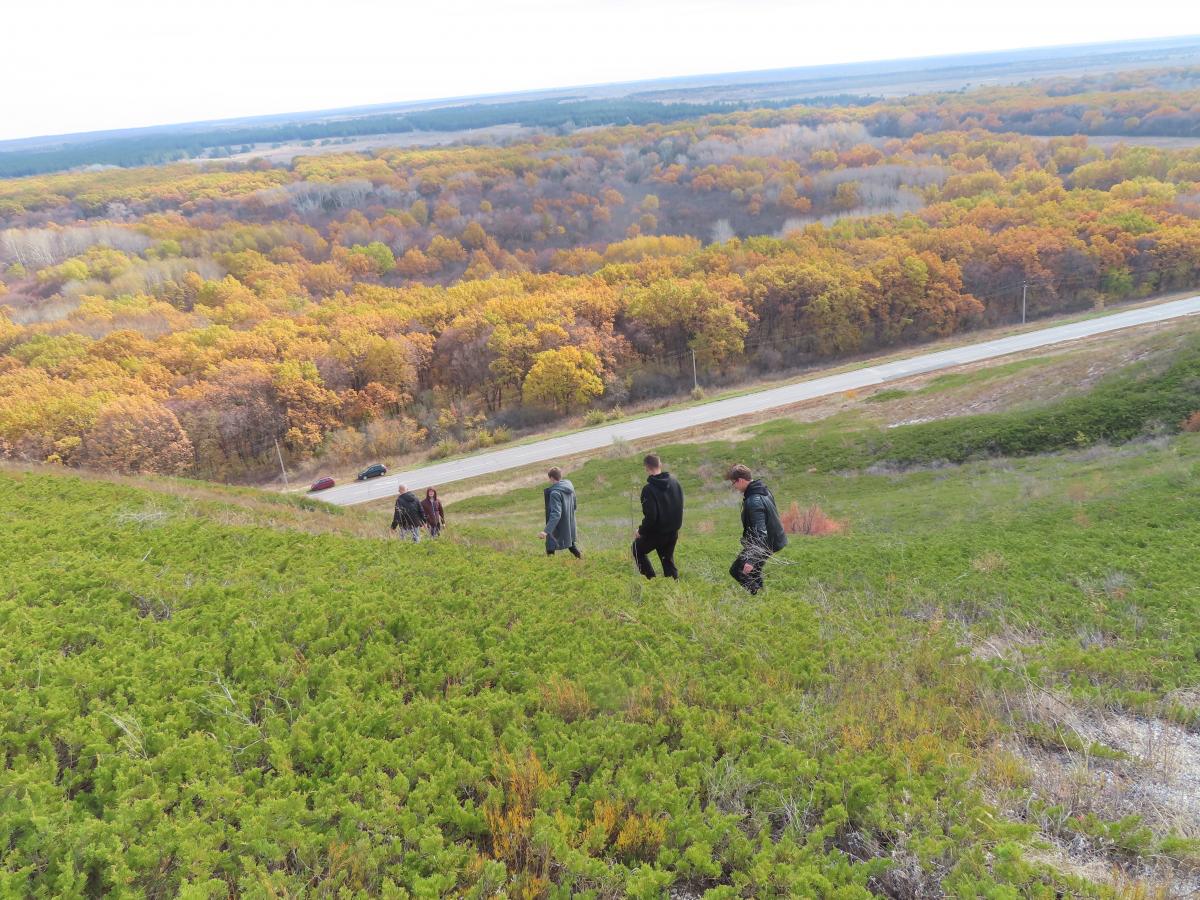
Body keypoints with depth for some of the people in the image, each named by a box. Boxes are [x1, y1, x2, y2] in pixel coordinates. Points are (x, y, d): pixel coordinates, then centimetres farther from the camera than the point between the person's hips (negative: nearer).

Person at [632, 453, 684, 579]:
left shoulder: (649, 488, -22)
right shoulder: (674, 482, -1)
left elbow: (650, 516, -23)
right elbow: (679, 506, 9)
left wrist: (641, 531, -8)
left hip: (657, 532, -6)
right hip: (673, 532, 6)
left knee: (638, 549, 18)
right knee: (668, 560, 20)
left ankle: (651, 580, 11)